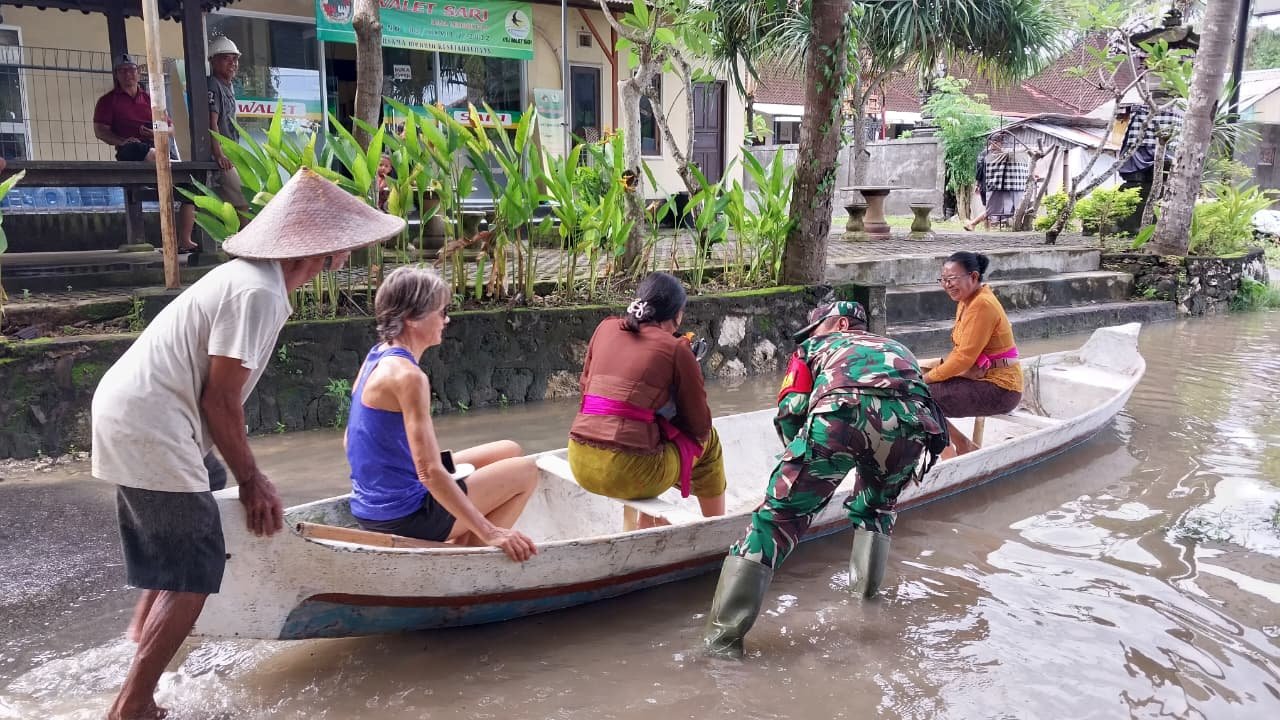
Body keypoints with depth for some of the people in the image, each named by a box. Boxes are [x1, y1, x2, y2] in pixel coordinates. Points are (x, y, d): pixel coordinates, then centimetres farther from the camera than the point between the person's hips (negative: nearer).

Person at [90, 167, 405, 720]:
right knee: (195, 571, -4)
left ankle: (146, 624, 44)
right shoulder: (258, 292, -20)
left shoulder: (256, 277, 10)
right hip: (147, 426, -11)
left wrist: (245, 474, 12)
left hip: (132, 412, 11)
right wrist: (250, 478, -7)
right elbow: (220, 399, -19)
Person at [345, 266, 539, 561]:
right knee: (525, 471, 2)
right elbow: (430, 472, -27)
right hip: (402, 517, -9)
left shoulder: (376, 357, 5)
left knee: (508, 452, 19)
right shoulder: (408, 376, -24)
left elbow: (351, 439, 14)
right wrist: (490, 532, -25)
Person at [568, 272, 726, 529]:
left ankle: (644, 523, 34)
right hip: (627, 472, -6)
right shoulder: (676, 349, -3)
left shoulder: (605, 328, 10)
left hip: (580, 462, 6)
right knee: (708, 440, 19)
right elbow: (700, 426, 2)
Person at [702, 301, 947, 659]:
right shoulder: (897, 348, 45)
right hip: (910, 421, 4)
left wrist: (802, 464, 35)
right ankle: (865, 587, 37)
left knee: (779, 515, 3)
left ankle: (723, 636, 0)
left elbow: (790, 411, 19)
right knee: (877, 503, 35)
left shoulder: (815, 346, 33)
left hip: (840, 413, -3)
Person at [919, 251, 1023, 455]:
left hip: (999, 389, -10)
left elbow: (964, 358, -21)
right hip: (983, 379, 10)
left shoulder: (982, 305, -18)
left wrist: (928, 377, -14)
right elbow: (960, 351, 12)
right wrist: (937, 364, -5)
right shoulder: (967, 300, 10)